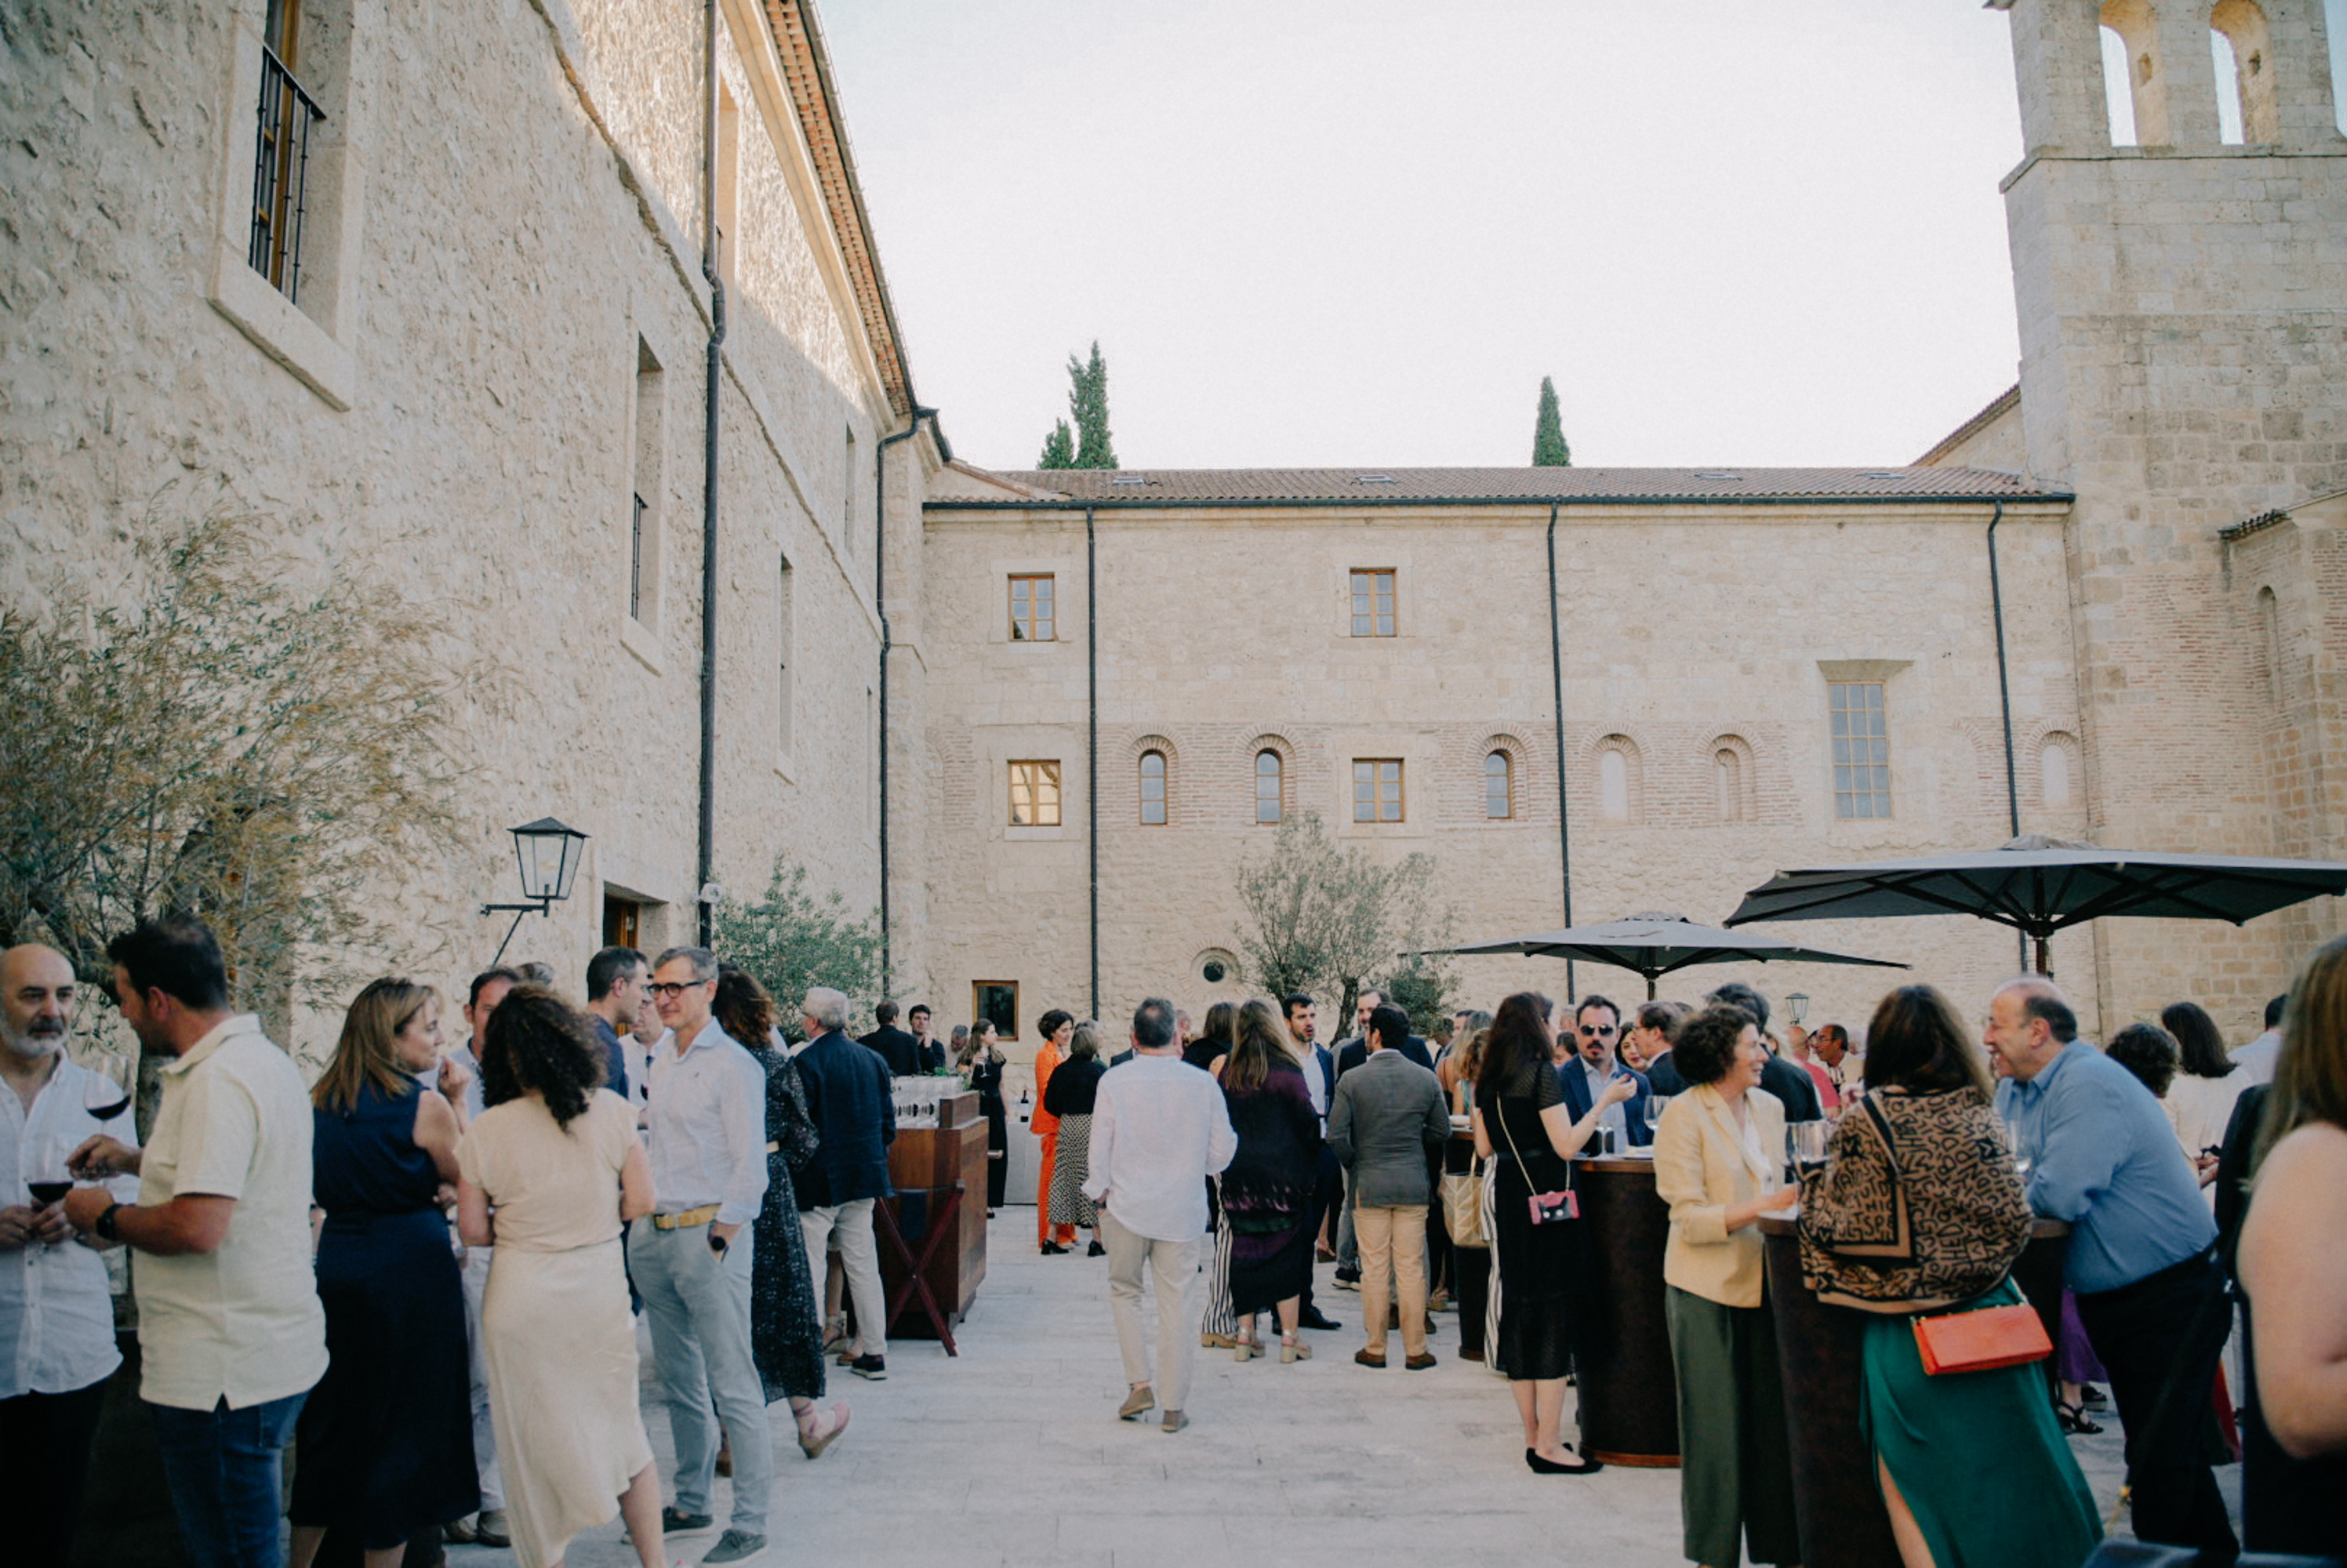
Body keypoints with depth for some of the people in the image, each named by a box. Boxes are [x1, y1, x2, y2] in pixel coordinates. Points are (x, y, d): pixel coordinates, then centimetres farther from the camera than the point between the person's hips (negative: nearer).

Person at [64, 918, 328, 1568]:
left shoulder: (217, 1081, -21)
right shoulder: (266, 1058, 13)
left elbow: (198, 1227, -28)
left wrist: (106, 1217, -10)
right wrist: (136, 1160, 24)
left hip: (223, 1371, -10)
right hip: (276, 1351, 10)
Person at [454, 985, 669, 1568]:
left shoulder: (486, 1131, -9)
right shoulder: (610, 1110, -8)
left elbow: (472, 1229, -4)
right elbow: (639, 1202, -5)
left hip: (521, 1296, -1)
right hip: (599, 1286, 1)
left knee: (536, 1439, 14)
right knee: (622, 1431, 16)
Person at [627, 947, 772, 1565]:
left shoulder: (732, 1065, -9)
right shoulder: (662, 1066, 14)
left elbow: (751, 1170, -12)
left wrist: (718, 1241, -14)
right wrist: (643, 1224, 9)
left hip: (709, 1234, -8)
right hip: (653, 1235, 8)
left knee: (733, 1386, -3)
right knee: (680, 1381, 17)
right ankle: (691, 1506, 29)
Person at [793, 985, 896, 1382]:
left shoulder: (806, 1063, -14)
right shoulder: (873, 1060, 6)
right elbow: (888, 1122, 10)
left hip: (819, 1181, -6)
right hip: (864, 1178, 7)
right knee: (863, 1265, 12)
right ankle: (872, 1352, 17)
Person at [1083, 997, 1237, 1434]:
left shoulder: (1114, 1082, -9)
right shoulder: (1203, 1084, -5)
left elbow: (1100, 1148, -5)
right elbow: (1222, 1151, 2)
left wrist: (1098, 1193, 8)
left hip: (1126, 1206, -1)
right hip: (1182, 1211, 1)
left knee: (1124, 1292, 18)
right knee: (1177, 1303, 7)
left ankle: (1139, 1383, 10)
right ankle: (1175, 1405, 12)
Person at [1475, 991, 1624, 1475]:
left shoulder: (1488, 1080, 9)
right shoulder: (1542, 1073, -13)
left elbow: (1484, 1149, 11)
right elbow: (1566, 1145, -17)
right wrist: (1605, 1101, -10)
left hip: (1506, 1200, 8)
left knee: (1518, 1312, 13)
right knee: (1554, 1315, -1)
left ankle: (1533, 1435, 22)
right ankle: (1549, 1444, 2)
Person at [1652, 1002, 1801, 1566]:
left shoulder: (1770, 1107, 8)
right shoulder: (1683, 1115, -12)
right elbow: (1691, 1219, -15)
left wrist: (1799, 1196, 0)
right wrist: (1764, 1204, -24)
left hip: (1763, 1282, 5)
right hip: (1706, 1290, -5)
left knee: (1774, 1415, 8)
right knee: (1714, 1425, 4)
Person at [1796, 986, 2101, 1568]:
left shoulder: (1863, 1124, -14)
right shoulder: (1978, 1114, -3)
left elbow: (1849, 1227, -14)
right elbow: (2013, 1218, -3)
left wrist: (1813, 1189, 5)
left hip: (1906, 1327, -3)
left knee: (1919, 1486, 10)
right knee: (2005, 1466, 18)